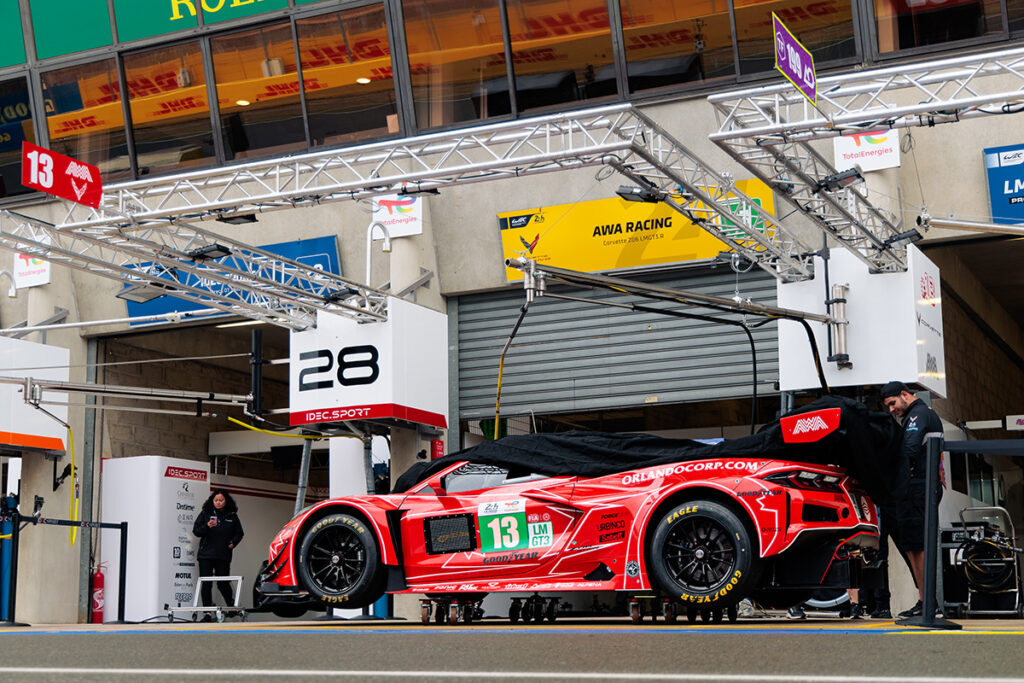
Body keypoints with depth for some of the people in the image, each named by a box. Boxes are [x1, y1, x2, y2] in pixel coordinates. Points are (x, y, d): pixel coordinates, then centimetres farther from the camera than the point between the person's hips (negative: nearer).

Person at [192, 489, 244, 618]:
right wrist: (207, 526, -15)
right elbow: (195, 531, 3)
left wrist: (233, 542, -3)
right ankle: (208, 614, 0)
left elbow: (239, 533, 16)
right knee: (206, 584, -3)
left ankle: (232, 606, 23)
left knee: (222, 583, -2)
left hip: (223, 555, 0)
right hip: (206, 555, 0)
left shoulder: (232, 516, 9)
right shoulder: (205, 513, 7)